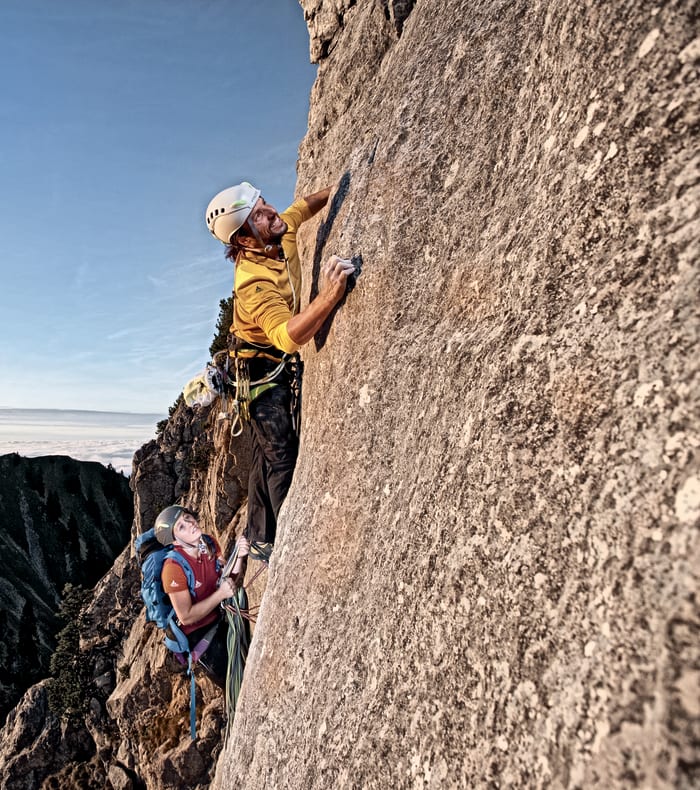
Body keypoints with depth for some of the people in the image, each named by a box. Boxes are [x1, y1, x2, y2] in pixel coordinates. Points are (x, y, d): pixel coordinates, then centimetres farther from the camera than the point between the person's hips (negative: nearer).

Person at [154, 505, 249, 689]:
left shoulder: (210, 543, -12)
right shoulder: (173, 568, -31)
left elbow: (228, 578, -4)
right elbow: (186, 617, -26)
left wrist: (239, 557, -22)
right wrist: (221, 594, -29)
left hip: (222, 618, 6)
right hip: (200, 634, -6)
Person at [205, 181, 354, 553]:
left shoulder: (282, 234, -7)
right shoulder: (254, 283, -33)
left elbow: (304, 205, 15)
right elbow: (288, 337, -46)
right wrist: (328, 296, -56)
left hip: (285, 366, 8)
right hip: (264, 370, -8)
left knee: (268, 455, 15)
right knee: (281, 456, -10)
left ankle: (259, 537, 29)